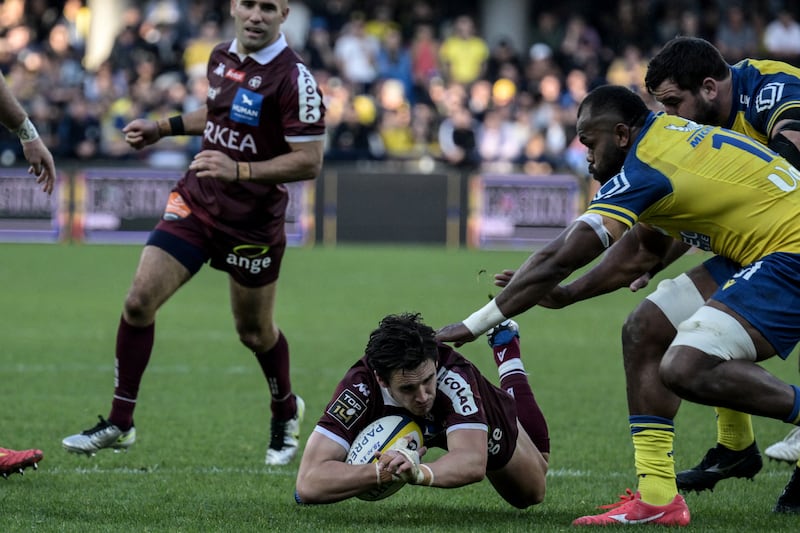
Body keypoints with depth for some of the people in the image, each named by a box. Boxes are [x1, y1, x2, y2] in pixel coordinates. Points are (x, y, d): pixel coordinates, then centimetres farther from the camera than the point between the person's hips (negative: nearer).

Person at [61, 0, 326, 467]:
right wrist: (164, 128, 17)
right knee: (140, 300, -6)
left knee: (255, 332, 9)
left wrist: (240, 170, -29)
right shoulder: (222, 57, 4)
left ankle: (286, 414, 39)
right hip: (196, 202, 5)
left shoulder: (294, 78, -18)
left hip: (252, 223, -5)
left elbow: (309, 162, -20)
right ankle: (120, 424, 4)